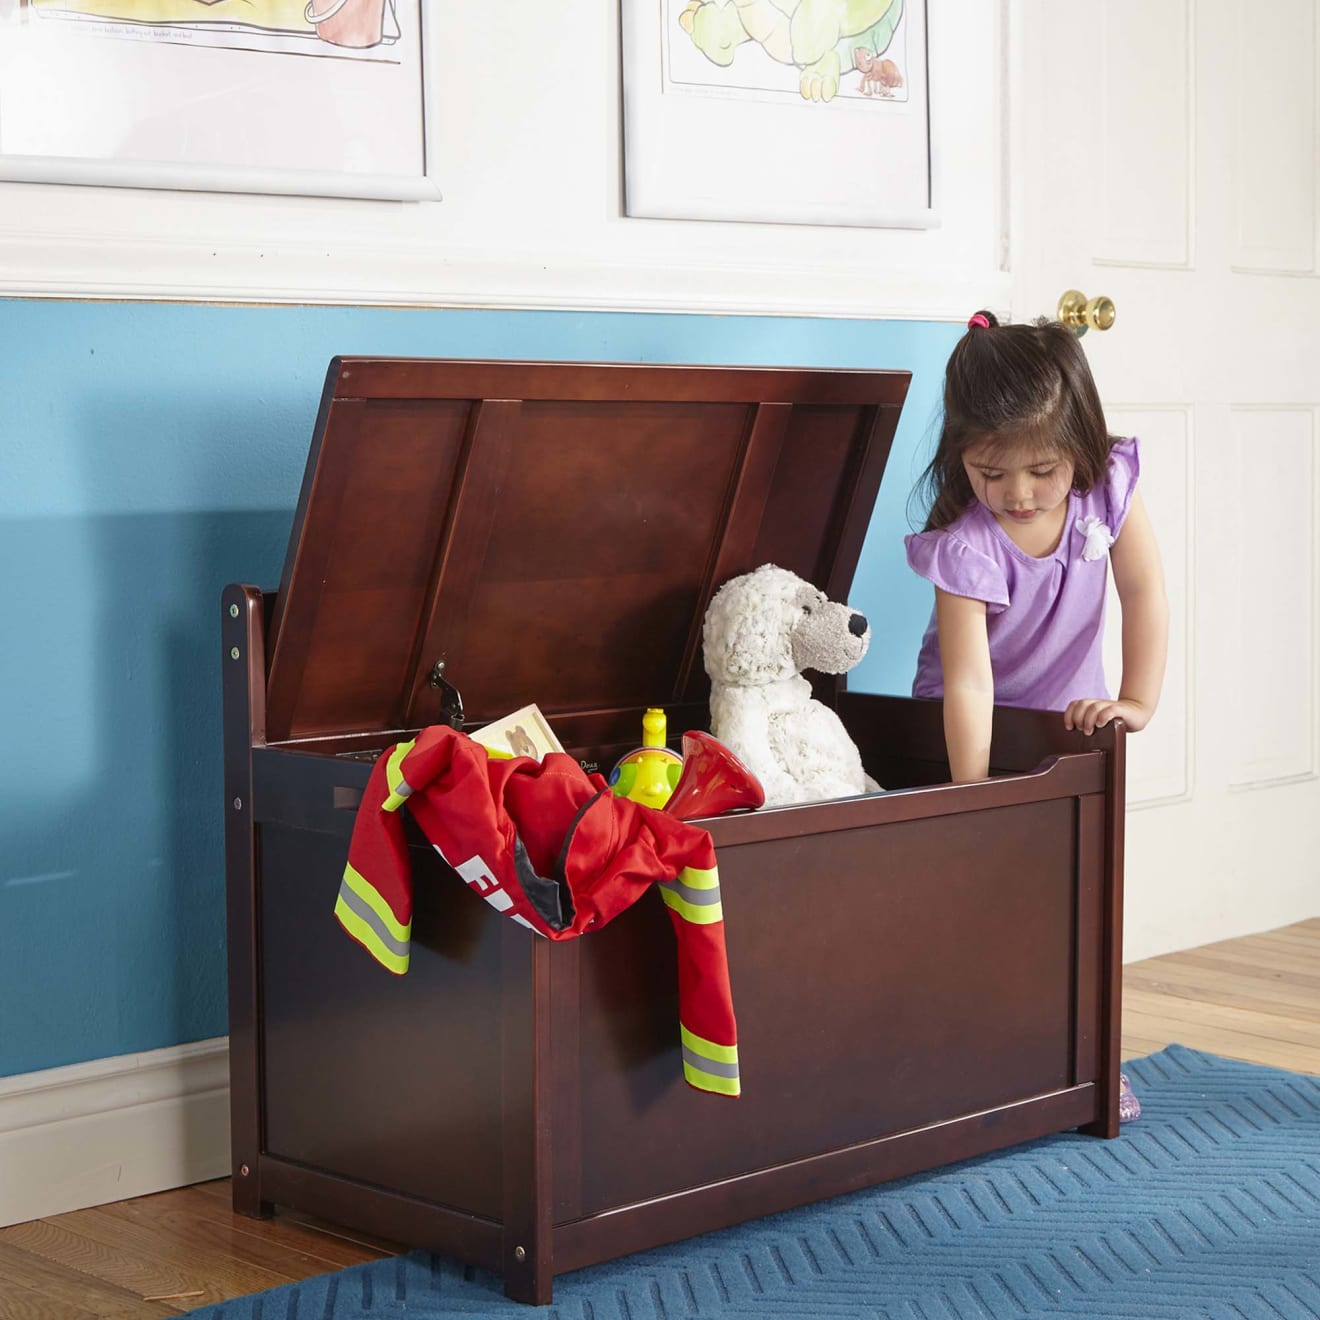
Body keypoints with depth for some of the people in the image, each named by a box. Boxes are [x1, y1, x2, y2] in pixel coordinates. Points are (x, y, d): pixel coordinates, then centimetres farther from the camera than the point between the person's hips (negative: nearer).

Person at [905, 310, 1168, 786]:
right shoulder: (963, 547, -29)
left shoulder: (1109, 484, -16)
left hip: (1072, 716, 3)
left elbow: (1142, 592, -12)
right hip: (977, 724, -3)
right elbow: (968, 684, -33)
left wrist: (1137, 703, -24)